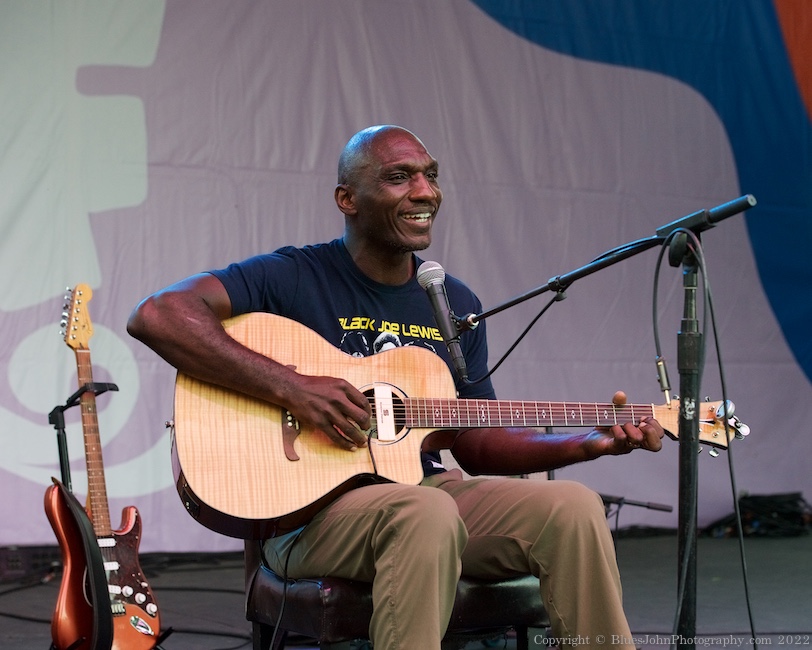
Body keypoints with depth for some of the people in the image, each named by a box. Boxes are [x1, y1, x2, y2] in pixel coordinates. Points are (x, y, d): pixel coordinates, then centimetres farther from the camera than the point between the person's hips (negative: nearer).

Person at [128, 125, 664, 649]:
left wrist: (587, 444, 2)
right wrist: (291, 388, -25)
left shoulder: (457, 306, 13)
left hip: (426, 486, 6)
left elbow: (475, 442, 17)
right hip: (309, 509, -6)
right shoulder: (294, 277, -6)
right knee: (428, 512, -37)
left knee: (574, 507, -17)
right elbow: (157, 316, -19)